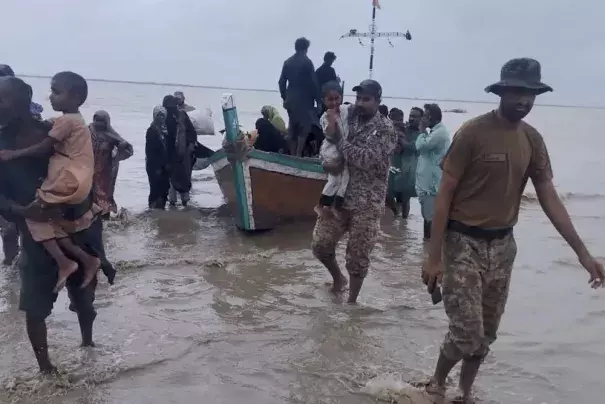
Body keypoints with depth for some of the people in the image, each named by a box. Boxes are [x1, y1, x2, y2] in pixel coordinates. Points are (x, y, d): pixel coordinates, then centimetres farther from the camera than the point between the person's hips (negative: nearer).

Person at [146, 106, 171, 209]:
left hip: (164, 165, 7)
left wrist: (168, 163, 4)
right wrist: (156, 167, -15)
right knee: (156, 189, -6)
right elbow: (149, 151, -13)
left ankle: (161, 207, 20)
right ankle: (154, 208, 2)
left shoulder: (165, 130, 9)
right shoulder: (151, 131, -10)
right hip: (154, 166, -7)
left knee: (165, 187, 9)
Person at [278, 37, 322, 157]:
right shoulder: (307, 61, -10)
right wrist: (318, 100, -4)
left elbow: (282, 82, 9)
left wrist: (284, 98, 18)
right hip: (304, 100, -6)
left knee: (292, 128, 11)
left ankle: (292, 155, 15)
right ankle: (298, 155, -5)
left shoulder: (287, 62, 8)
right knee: (304, 128, -1)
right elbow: (313, 82, -11)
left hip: (291, 100, 6)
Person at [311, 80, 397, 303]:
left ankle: (351, 301, 25)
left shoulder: (386, 129, -10)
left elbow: (367, 159, -22)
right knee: (320, 243, 6)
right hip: (339, 196, 5)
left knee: (358, 256, 5)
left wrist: (339, 138, -18)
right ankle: (338, 278, 34)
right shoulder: (347, 120, 6)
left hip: (367, 203, -5)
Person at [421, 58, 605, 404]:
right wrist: (434, 256, -16)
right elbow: (444, 195, -14)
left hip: (502, 245, 6)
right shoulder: (472, 132, -15)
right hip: (464, 242, -6)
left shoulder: (533, 139, 3)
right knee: (467, 334, -6)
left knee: (487, 334, 14)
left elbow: (549, 197, 5)